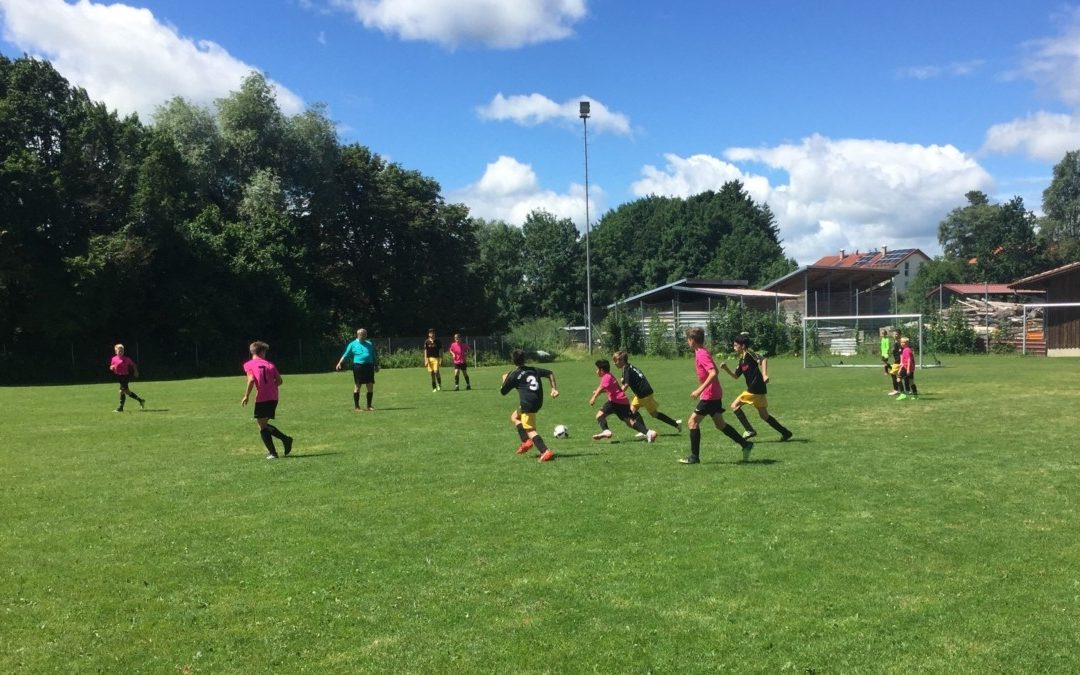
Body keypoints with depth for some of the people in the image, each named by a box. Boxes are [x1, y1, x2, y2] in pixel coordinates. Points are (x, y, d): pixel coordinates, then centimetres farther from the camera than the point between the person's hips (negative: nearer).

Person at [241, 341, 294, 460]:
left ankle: (272, 453, -2)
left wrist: (246, 396, -6)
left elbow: (251, 380, -13)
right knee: (264, 424, 21)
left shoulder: (249, 365, 2)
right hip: (273, 398, 5)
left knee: (262, 426, 4)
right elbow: (279, 381, 8)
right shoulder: (269, 364, 14)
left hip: (261, 399, -5)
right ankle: (285, 439, 9)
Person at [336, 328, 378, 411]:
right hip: (358, 366, -4)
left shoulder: (370, 344, 15)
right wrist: (339, 363, -12)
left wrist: (376, 365, 19)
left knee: (370, 386, 3)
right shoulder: (353, 344, 3)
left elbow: (374, 356, 21)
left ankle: (369, 406, 14)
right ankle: (356, 407, 5)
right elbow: (346, 355, 0)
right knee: (357, 386, -2)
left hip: (369, 366, 4)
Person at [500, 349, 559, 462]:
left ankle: (545, 452, -22)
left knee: (530, 430, -6)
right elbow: (550, 373, 18)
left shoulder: (514, 375, -2)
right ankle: (526, 441, 14)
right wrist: (554, 389, 16)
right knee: (514, 417, 26)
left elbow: (503, 392, 6)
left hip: (528, 403, -8)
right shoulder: (533, 370, 16)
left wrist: (505, 380, 24)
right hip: (538, 402, 8)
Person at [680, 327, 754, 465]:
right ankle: (745, 445, 22)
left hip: (709, 395, -10)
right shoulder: (701, 352, 11)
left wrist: (700, 390, -29)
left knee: (692, 422, -6)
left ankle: (694, 457, -2)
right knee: (720, 424, 17)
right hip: (714, 394, 10)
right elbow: (713, 371, 21)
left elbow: (713, 373, -28)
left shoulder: (701, 354, -18)